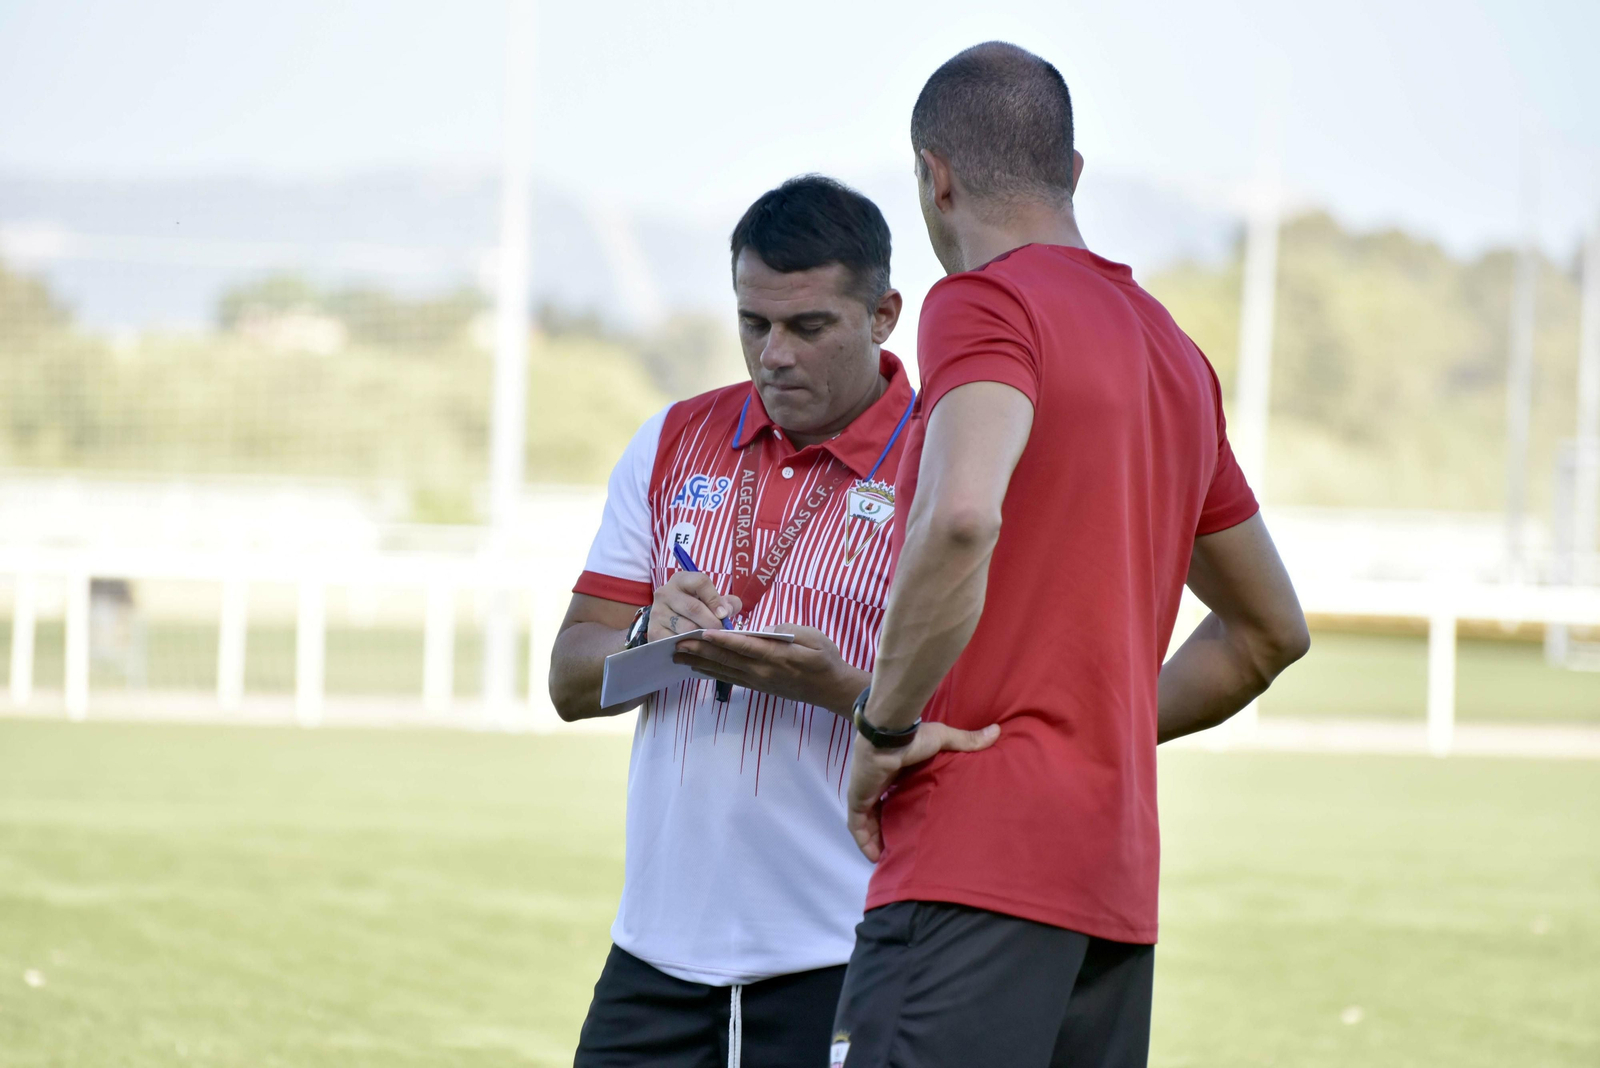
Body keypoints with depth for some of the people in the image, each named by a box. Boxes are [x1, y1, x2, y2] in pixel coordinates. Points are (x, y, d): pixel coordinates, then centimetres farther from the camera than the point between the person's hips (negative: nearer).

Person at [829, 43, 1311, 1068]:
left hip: (978, 864, -8)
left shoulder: (982, 304, -6)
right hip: (1121, 877, 8)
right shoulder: (1174, 352, 20)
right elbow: (1271, 628, 31)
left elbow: (961, 516, -26)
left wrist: (887, 729, -14)